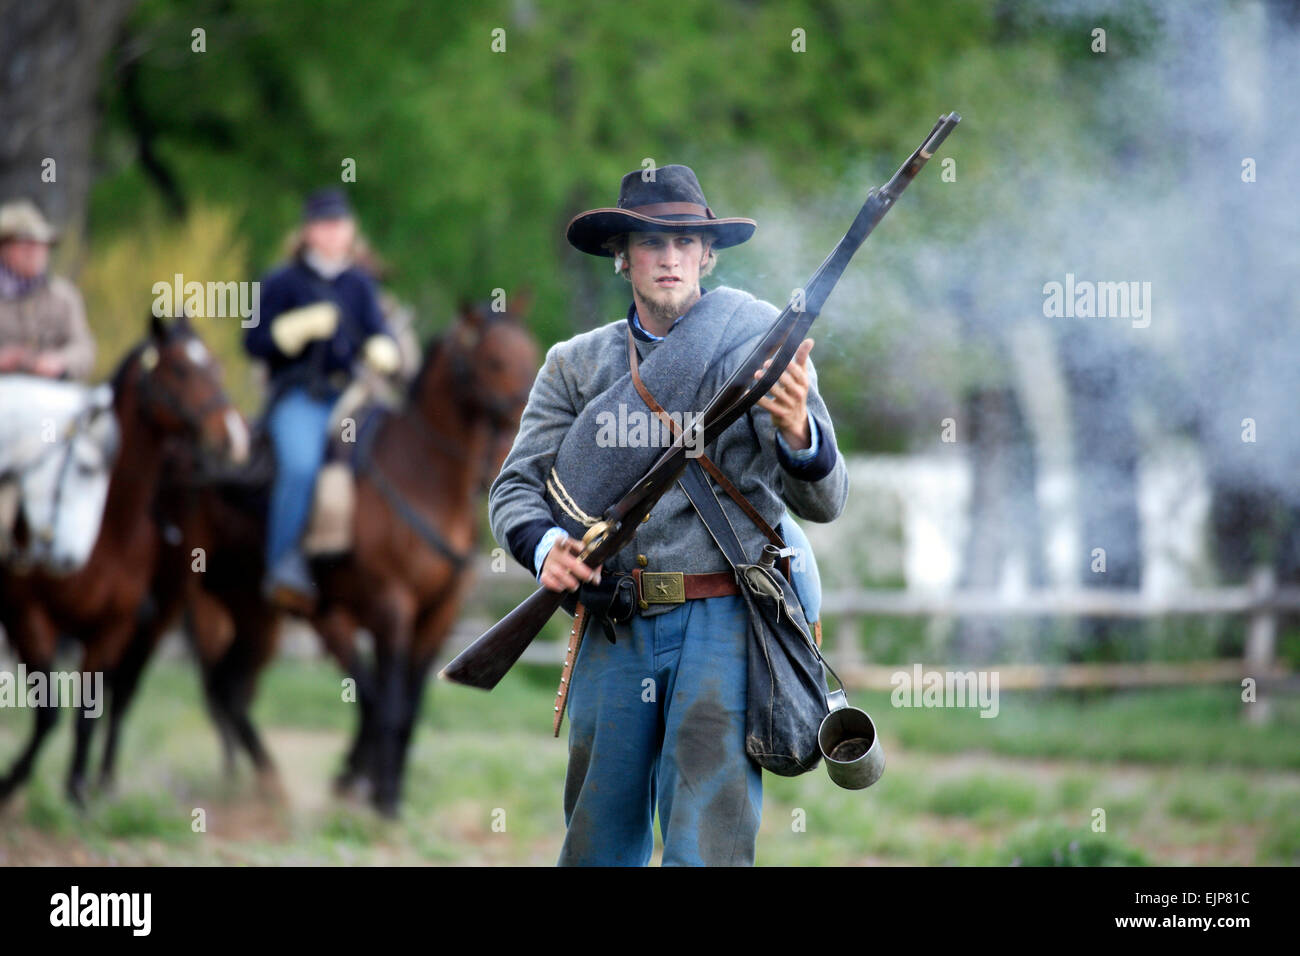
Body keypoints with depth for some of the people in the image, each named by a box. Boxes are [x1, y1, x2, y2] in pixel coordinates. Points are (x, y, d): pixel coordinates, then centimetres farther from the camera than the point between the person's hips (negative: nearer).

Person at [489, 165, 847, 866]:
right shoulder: (575, 366, 12)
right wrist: (546, 546, -13)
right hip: (613, 633, 3)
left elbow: (822, 501, -3)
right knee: (598, 848, 8)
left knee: (708, 849, -12)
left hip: (721, 622, -3)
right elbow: (517, 487, 10)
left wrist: (798, 432, -26)